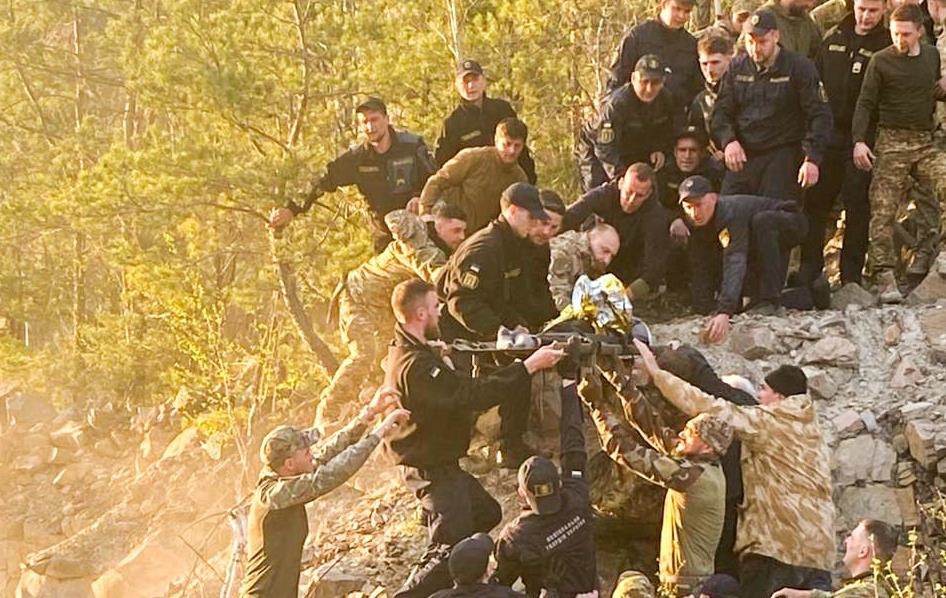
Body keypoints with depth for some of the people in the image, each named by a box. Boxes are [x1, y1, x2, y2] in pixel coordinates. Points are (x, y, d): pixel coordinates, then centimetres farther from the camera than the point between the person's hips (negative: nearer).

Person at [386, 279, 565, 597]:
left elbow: (458, 388, 9)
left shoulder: (406, 351, 7)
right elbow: (473, 395, -31)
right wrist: (528, 366, -27)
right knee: (451, 549, -12)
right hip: (432, 471, -11)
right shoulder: (415, 366, -28)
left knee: (486, 513, 25)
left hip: (440, 463, 11)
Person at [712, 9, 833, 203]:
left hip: (783, 159, -4)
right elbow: (721, 112, 11)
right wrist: (728, 140, -10)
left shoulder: (799, 68, -1)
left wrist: (812, 159, -14)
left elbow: (819, 116, -4)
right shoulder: (737, 68, 11)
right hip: (742, 157, 4)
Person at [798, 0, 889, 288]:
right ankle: (809, 272, 13)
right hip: (828, 135, 4)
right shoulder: (834, 38, 10)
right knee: (815, 202, 5)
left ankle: (851, 276, 9)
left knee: (857, 205, 2)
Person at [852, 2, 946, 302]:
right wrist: (859, 140, -15)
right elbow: (865, 104, -4)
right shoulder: (881, 61, -2)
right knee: (883, 211, -7)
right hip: (892, 142, -3)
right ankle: (884, 277, -6)